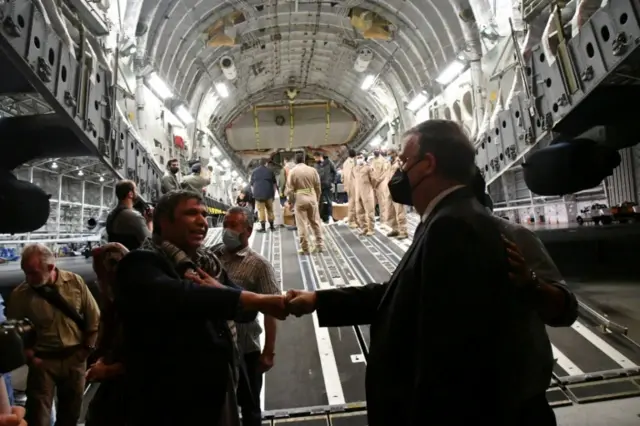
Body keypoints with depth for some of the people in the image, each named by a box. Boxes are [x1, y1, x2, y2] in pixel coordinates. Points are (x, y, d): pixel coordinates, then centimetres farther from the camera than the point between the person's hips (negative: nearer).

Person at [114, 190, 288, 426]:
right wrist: (259, 300, -38)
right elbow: (176, 296, -34)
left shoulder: (209, 262, 8)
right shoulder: (141, 263, -13)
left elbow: (247, 309, 1)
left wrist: (220, 291, -20)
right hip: (169, 402, -6)